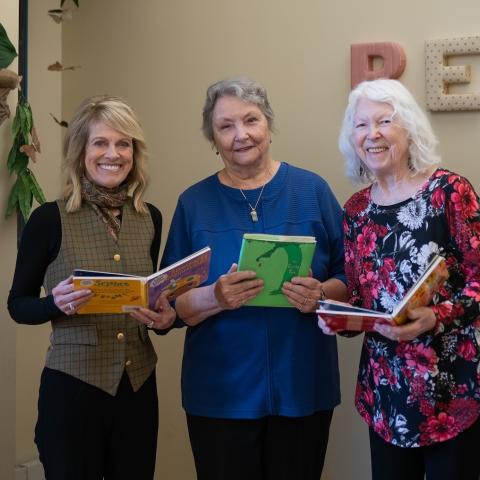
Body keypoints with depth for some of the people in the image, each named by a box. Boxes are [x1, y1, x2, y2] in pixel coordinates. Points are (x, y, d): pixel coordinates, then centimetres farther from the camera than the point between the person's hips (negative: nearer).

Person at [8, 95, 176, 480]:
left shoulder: (150, 218, 4)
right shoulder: (49, 219, -9)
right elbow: (17, 304, -2)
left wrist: (164, 317, -6)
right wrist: (56, 304, -22)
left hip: (138, 385, 4)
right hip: (72, 387, -4)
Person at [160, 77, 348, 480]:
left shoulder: (312, 190, 1)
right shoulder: (194, 203, 2)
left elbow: (350, 277, 3)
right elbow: (172, 304, 1)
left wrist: (321, 294, -18)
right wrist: (214, 298, -19)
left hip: (302, 387, 0)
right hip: (221, 393, 0)